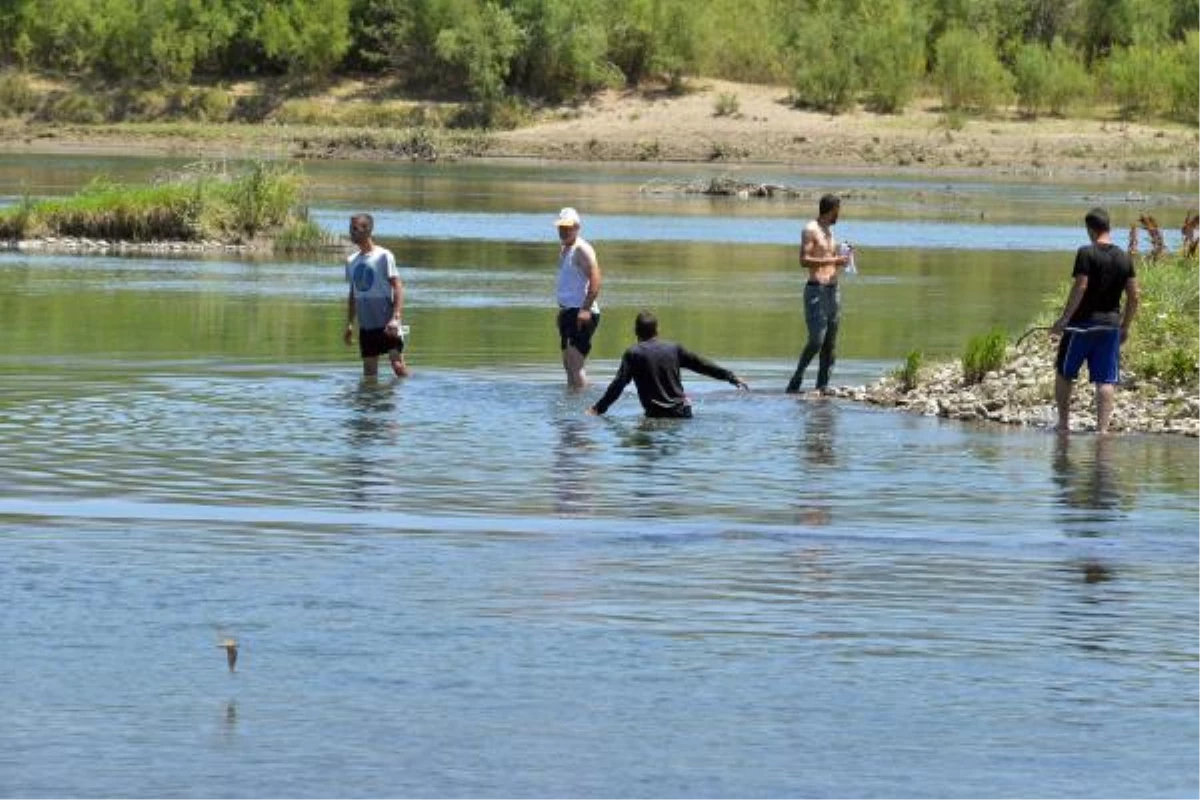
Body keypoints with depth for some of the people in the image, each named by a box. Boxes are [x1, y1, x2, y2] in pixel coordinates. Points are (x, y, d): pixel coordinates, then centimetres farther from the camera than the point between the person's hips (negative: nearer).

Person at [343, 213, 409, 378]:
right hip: (366, 325, 6)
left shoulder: (383, 256, -8)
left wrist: (395, 318, -22)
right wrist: (349, 324, 13)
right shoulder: (351, 261, 11)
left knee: (397, 363, -13)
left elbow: (398, 288, -12)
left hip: (386, 324, -6)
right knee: (369, 371, 6)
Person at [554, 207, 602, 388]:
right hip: (567, 312, 10)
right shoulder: (563, 249, 17)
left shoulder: (582, 250, -12)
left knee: (575, 365, -16)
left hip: (581, 313, -10)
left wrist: (585, 309, -28)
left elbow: (595, 280, -22)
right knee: (568, 364, 15)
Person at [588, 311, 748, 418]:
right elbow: (703, 365, 19)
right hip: (682, 411, 3)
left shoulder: (633, 354, 3)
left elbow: (618, 384, -3)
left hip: (656, 413, -3)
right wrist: (732, 377, 27)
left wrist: (598, 409, 1)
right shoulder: (674, 348, 13)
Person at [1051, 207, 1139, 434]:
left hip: (1082, 322, -4)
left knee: (1064, 373, 13)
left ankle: (1063, 423, 15)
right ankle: (1102, 427, -6)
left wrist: (1064, 319, -10)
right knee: (1106, 380, 2)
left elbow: (1080, 288, -16)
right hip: (1111, 325, 4)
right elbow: (1134, 296, 6)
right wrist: (1125, 327, 15)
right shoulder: (1124, 258, 5)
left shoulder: (1086, 253, -11)